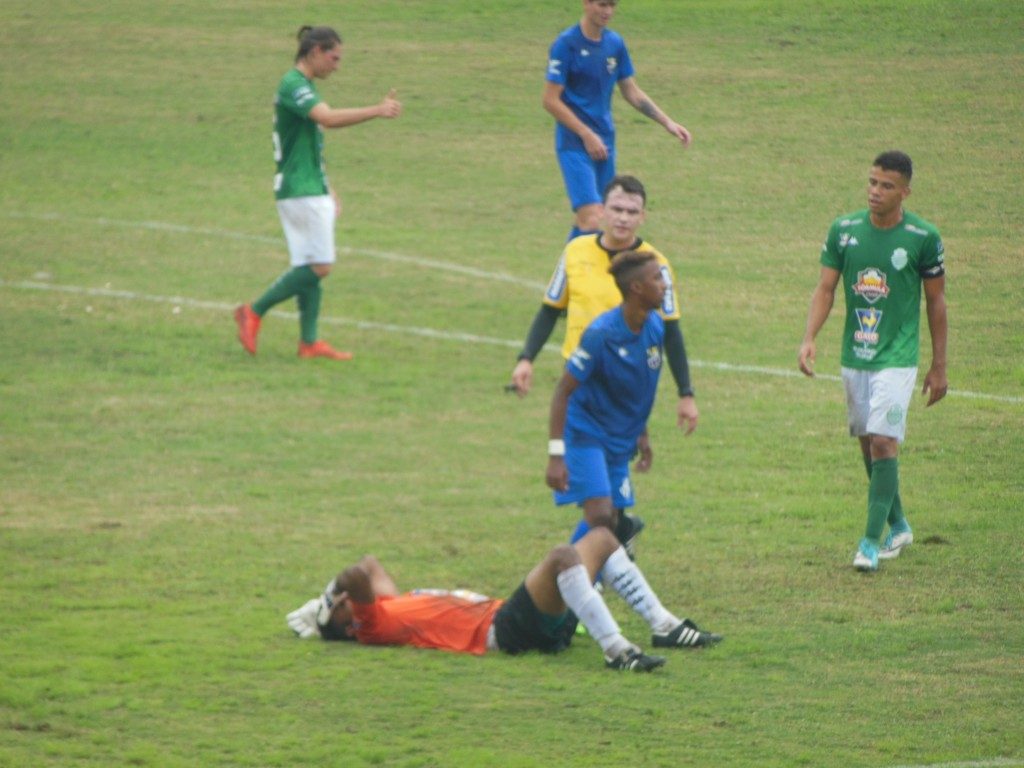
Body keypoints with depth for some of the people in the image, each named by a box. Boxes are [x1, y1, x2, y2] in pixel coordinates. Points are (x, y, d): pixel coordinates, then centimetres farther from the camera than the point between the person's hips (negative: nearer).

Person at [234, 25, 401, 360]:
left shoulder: (304, 87, 17)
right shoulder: (293, 85, -14)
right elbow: (330, 118, -30)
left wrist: (327, 188, 25)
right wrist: (377, 111, -31)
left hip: (311, 189, 10)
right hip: (300, 191, -10)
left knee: (310, 267, 8)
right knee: (319, 266, -10)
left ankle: (309, 341, 8)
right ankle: (254, 313, -4)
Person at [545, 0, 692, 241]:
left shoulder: (615, 43, 9)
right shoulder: (566, 44, -11)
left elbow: (632, 93, 17)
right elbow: (551, 100, -12)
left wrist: (668, 123, 8)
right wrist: (587, 135, -15)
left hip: (604, 142, 6)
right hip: (574, 143, -6)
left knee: (586, 221, 7)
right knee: (591, 218, -18)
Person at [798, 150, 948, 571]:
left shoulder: (923, 237, -7)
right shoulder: (843, 230, 0)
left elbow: (936, 302, 1)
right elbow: (825, 288, 4)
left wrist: (939, 366, 3)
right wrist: (809, 339, -12)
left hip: (896, 358, -4)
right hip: (854, 356, 4)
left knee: (883, 442, -14)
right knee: (868, 443, 12)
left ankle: (871, 540, -10)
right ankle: (898, 526, 30)